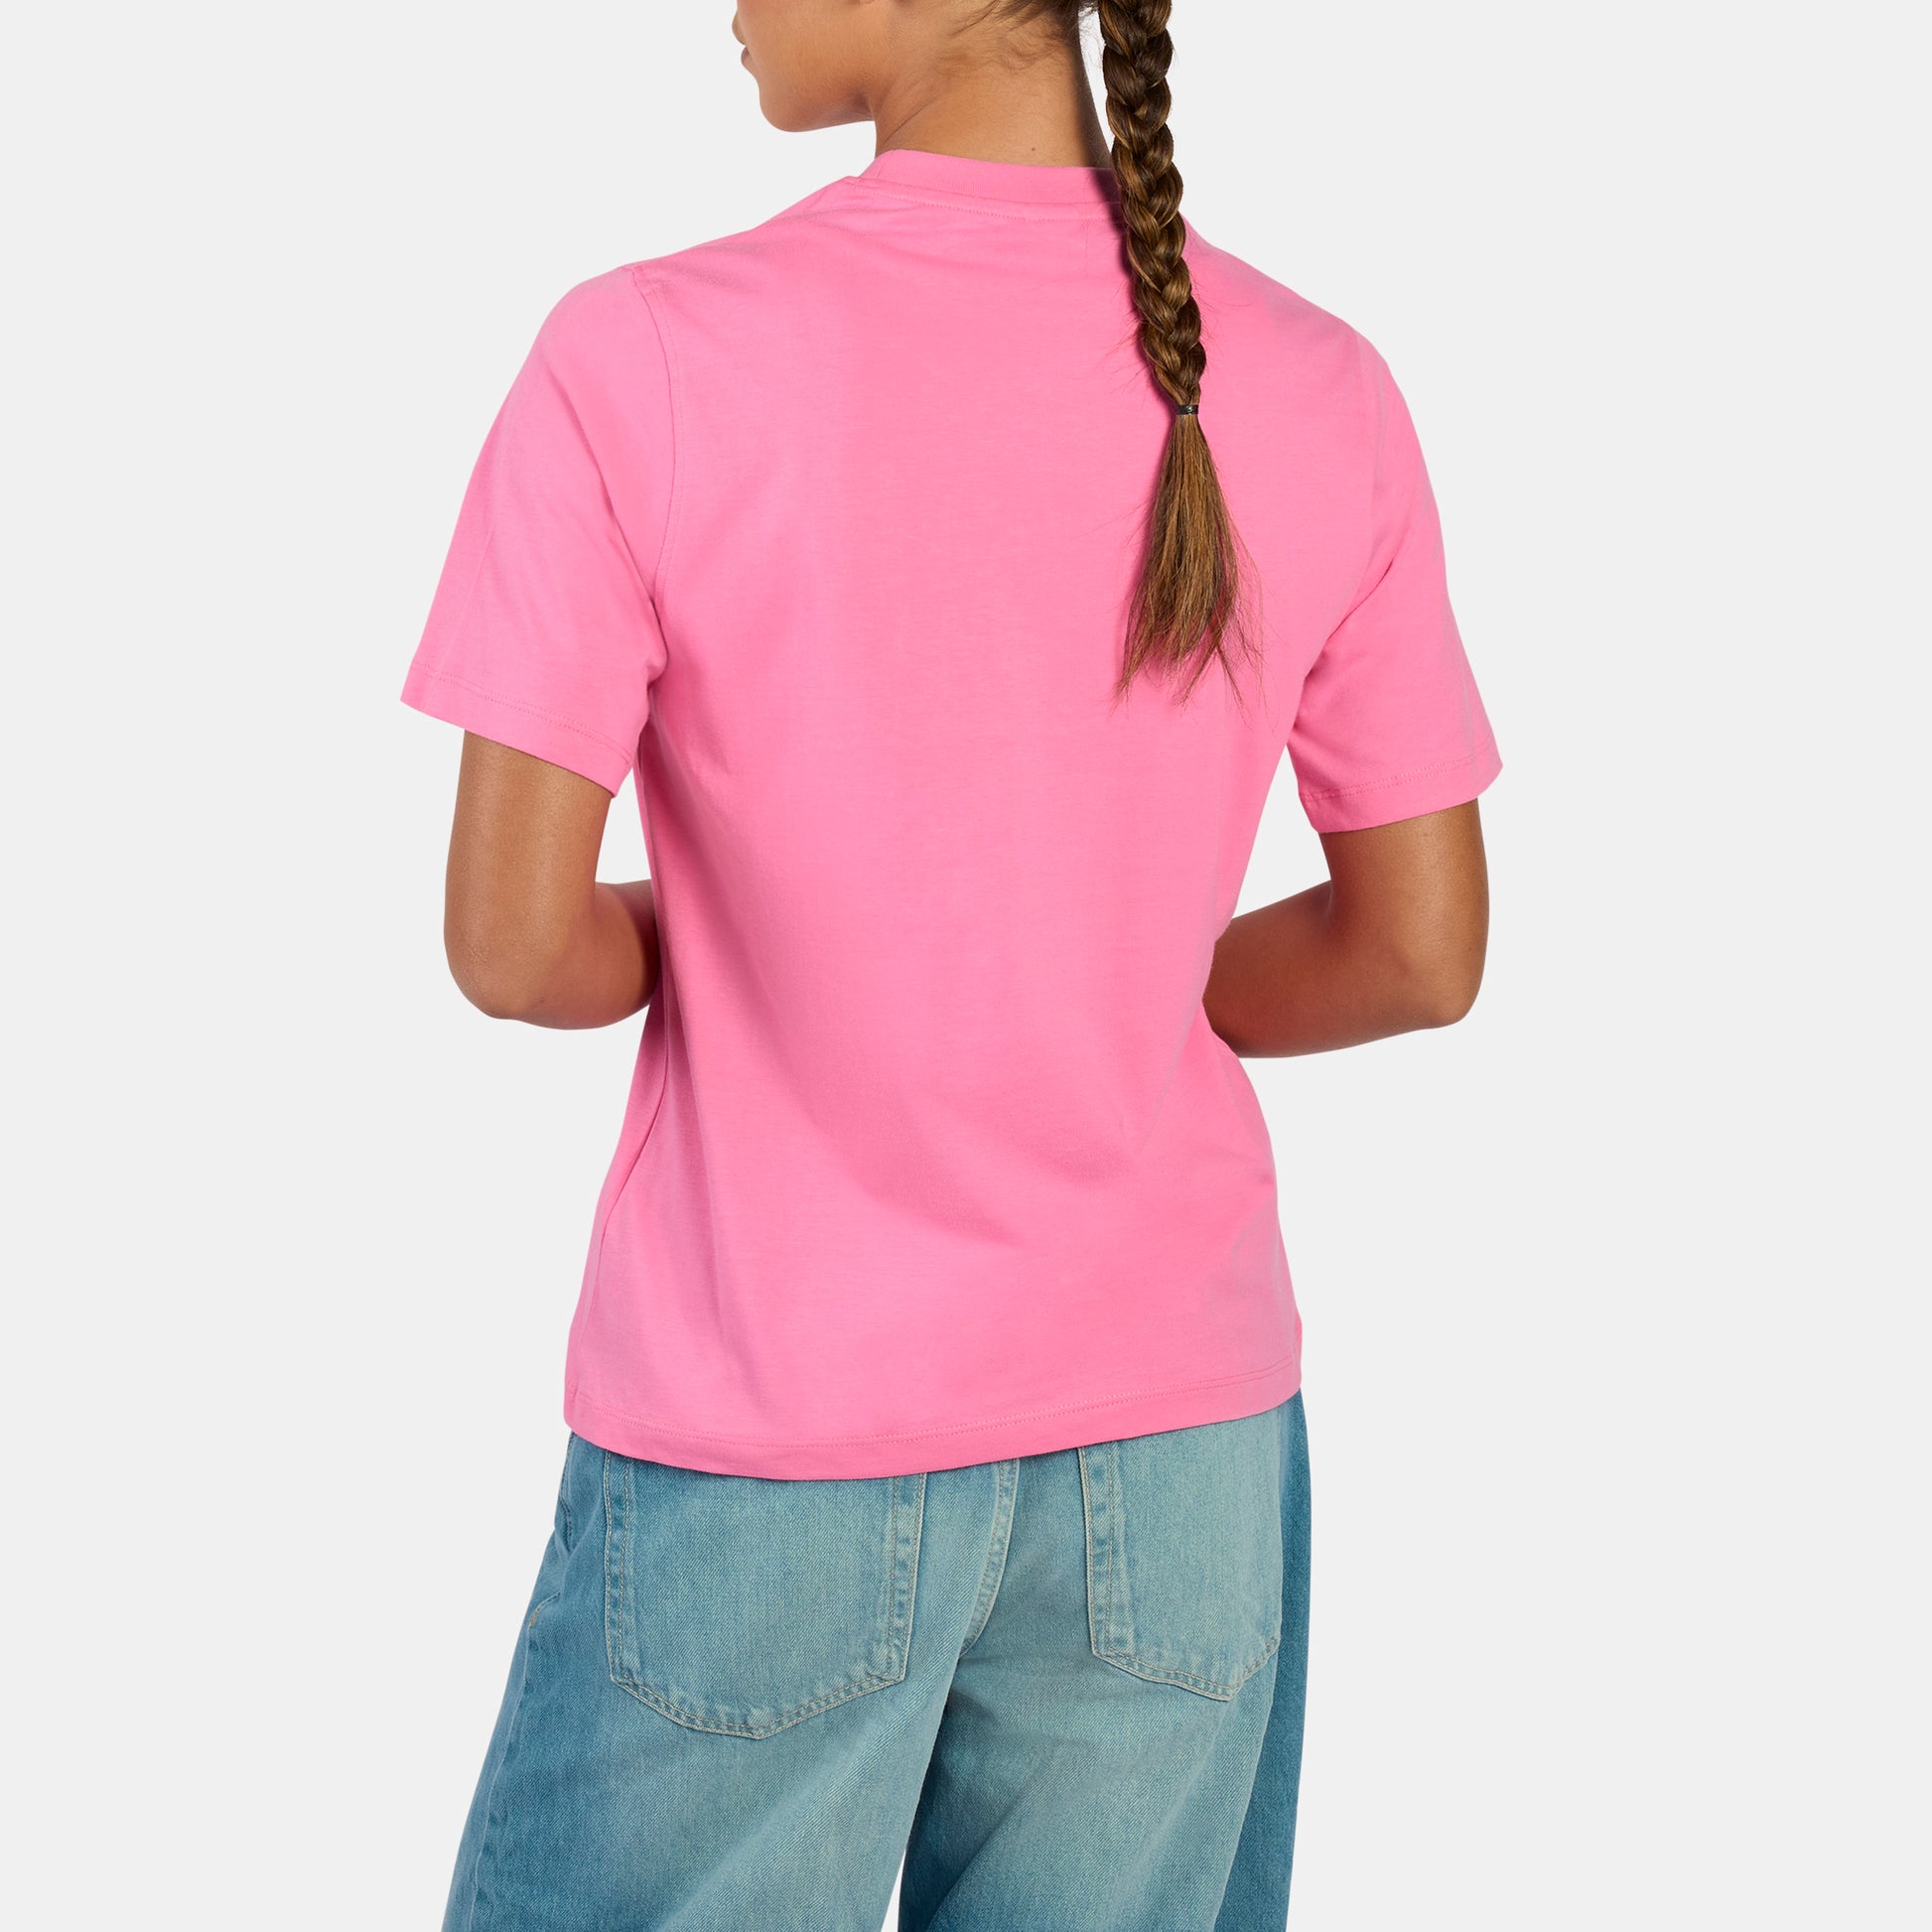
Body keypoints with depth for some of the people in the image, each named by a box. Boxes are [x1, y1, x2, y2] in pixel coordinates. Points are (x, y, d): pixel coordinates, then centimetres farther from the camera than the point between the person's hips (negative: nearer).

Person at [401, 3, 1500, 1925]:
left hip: (772, 1467, -3)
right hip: (1175, 1446, 4)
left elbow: (510, 940, -16)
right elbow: (1422, 950, -1)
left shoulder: (636, 367, -16)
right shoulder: (1322, 394, -6)